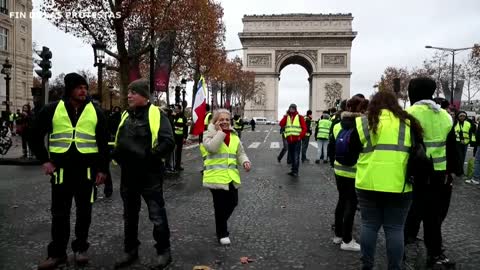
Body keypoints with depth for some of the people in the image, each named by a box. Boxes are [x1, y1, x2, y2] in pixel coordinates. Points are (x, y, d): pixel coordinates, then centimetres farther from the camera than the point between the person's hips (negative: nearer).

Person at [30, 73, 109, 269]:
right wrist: (44, 160, 1)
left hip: (87, 170, 0)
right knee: (60, 213, 8)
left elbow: (104, 142, 4)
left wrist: (102, 169, 0)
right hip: (61, 170, 0)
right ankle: (57, 252, 21)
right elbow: (36, 135, 9)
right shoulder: (52, 110, 1)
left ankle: (80, 248, 25)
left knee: (84, 211, 9)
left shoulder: (95, 112, 2)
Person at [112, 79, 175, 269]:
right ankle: (130, 250, 32)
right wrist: (117, 155, 5)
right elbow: (118, 141, 23)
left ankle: (164, 251, 17)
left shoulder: (156, 114, -9)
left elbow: (168, 143, -17)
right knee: (129, 215, 17)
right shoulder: (126, 115, 12)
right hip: (128, 175, 7)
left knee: (157, 215, 2)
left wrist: (149, 157, -20)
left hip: (150, 175, -7)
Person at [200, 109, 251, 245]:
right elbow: (212, 148, -24)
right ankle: (222, 233, 20)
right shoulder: (210, 134, -5)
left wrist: (245, 161, -3)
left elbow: (240, 153, 17)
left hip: (231, 176, 6)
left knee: (232, 202, 14)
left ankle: (221, 224, 40)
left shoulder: (234, 136, 11)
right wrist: (220, 131, -20)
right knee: (220, 205, 2)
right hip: (216, 176, -6)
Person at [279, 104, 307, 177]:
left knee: (296, 156, -7)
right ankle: (293, 170, 21)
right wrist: (285, 116, -10)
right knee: (291, 156, 12)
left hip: (297, 140, -5)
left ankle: (295, 171, -5)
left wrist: (300, 136, -14)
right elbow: (281, 124, -4)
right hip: (289, 140, 5)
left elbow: (304, 128, -4)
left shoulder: (299, 117, 0)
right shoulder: (287, 117, 12)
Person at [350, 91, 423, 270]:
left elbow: (353, 149, 8)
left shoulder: (363, 123, 0)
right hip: (399, 185, 0)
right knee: (395, 228, 9)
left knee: (369, 225, 12)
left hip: (368, 184, 0)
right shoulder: (407, 123, 2)